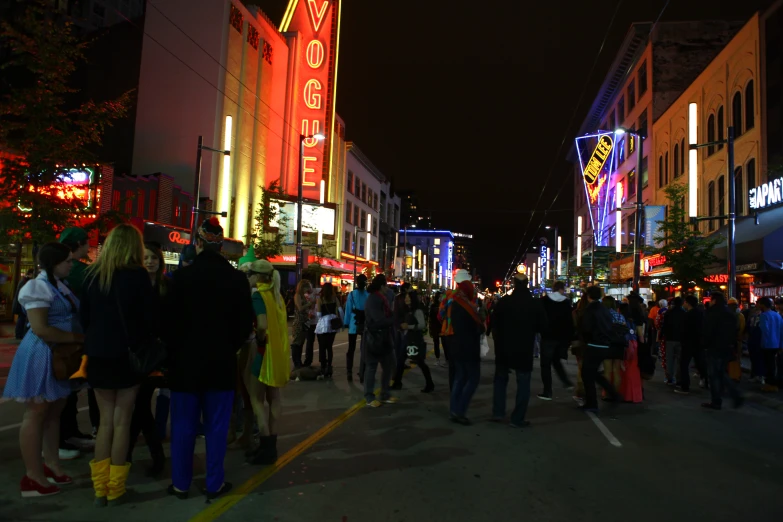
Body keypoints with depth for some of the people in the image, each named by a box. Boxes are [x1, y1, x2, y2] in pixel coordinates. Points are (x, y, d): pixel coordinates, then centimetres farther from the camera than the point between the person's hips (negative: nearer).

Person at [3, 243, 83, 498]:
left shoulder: (60, 286, 11)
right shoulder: (38, 287, -16)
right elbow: (40, 329, -24)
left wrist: (79, 338, 5)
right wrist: (77, 338, -19)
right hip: (41, 356, -9)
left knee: (54, 412, 14)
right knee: (36, 414, 0)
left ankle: (51, 465, 25)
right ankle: (33, 477, 9)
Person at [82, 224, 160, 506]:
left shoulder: (92, 274, 1)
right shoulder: (137, 276, -11)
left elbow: (84, 316, 8)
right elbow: (151, 317, -10)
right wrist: (148, 347, 6)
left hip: (98, 355, 4)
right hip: (127, 355, -4)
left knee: (105, 421, 13)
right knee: (121, 421, 6)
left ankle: (100, 488, 18)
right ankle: (115, 489, 13)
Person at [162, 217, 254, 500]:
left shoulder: (182, 276, -9)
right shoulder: (237, 278, -5)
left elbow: (169, 320, -4)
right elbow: (246, 322, -1)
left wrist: (176, 348, 11)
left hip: (186, 360, 0)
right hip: (222, 361, 1)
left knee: (183, 424, 11)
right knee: (216, 425, 9)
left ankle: (180, 483, 21)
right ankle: (215, 483, 17)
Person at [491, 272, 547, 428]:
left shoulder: (504, 301, -6)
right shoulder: (536, 303, -7)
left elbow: (494, 323, 1)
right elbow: (544, 326, 0)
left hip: (504, 348, 1)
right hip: (524, 350, -1)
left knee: (501, 379, 18)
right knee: (523, 384, 6)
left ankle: (498, 413, 17)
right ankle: (517, 419, 5)